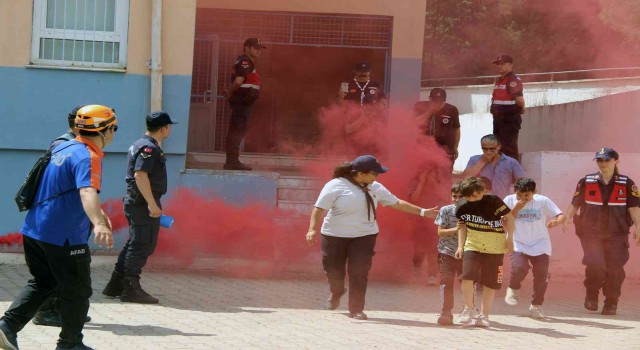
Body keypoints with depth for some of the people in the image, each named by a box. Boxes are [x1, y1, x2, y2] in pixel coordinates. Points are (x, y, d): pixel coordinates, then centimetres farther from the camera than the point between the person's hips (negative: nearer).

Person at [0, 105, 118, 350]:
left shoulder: (64, 148, 13)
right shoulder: (88, 157, -17)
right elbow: (87, 191, -37)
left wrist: (98, 214, 43)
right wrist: (99, 224, -53)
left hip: (34, 231, 9)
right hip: (64, 237, -9)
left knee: (41, 283, 20)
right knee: (77, 292, 8)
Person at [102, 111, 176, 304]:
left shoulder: (141, 144, 17)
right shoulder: (149, 148, -16)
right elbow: (140, 175, -27)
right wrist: (152, 204, -27)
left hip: (135, 201, 11)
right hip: (143, 203, -11)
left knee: (135, 244, 16)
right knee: (142, 246, -6)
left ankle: (115, 285, 19)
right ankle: (131, 289, -3)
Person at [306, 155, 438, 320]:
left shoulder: (375, 188, 4)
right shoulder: (336, 186, -12)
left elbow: (397, 203, 12)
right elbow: (319, 209, -15)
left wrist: (422, 212, 11)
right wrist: (312, 229, -28)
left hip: (364, 236, 3)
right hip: (335, 236, -3)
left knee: (359, 273, -7)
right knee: (334, 271, 8)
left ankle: (356, 310, 3)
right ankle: (336, 293, 41)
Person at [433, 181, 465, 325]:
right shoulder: (446, 210, -2)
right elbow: (440, 232, -6)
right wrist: (456, 229, -20)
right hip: (447, 253, -1)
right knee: (446, 283, -6)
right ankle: (446, 313, -3)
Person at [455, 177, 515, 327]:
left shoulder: (493, 202, -13)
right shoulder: (463, 208, -2)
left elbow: (509, 217, -6)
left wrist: (509, 239, -9)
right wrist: (460, 246, 5)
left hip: (494, 249, -1)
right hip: (472, 247, 1)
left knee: (490, 283, 1)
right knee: (467, 275, -19)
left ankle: (484, 315, 14)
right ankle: (469, 309, -2)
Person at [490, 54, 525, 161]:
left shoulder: (514, 80, -15)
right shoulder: (499, 81, 18)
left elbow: (519, 99, -26)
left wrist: (521, 109, -10)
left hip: (510, 119, -10)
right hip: (498, 118, 10)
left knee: (509, 148, -8)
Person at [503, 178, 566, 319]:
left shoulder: (543, 201, -6)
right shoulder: (509, 201, -4)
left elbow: (562, 216, -6)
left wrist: (556, 222, -29)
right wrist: (516, 208, -21)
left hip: (540, 246, 1)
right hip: (518, 245, -1)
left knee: (541, 275, -3)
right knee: (519, 268, -24)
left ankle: (536, 306, 17)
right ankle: (513, 289, 9)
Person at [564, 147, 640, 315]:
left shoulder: (627, 184, 3)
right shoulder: (586, 182, 5)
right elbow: (575, 204, 10)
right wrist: (567, 218, -3)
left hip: (617, 234, 0)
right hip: (591, 232, 0)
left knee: (615, 268, -5)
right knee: (595, 264, -17)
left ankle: (611, 303, 12)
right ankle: (591, 296, 8)